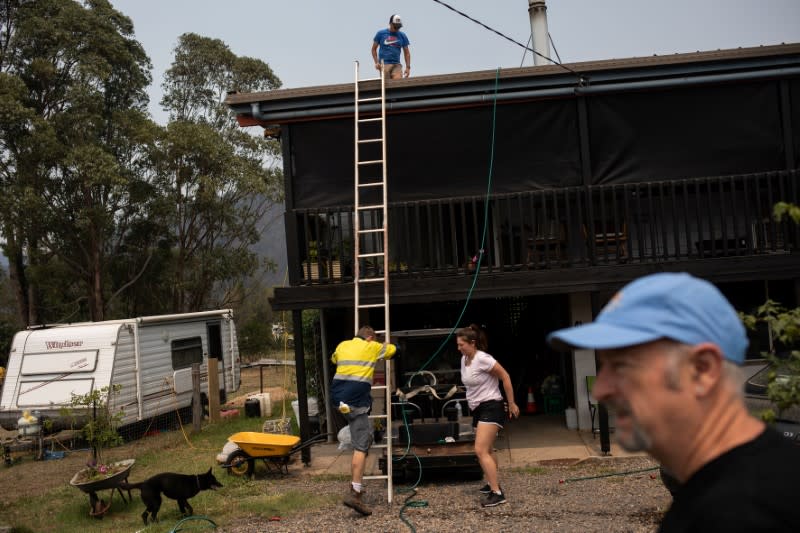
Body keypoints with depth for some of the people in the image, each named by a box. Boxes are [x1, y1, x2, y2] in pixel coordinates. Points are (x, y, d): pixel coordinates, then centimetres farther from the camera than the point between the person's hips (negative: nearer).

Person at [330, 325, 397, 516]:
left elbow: (334, 359, 41)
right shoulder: (372, 347, 7)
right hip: (356, 400, -7)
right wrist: (382, 345, 45)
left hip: (339, 398, 7)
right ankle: (354, 493, -16)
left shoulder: (342, 345, 18)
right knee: (361, 446, -7)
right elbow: (394, 349, 25)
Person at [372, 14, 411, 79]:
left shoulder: (402, 36, 12)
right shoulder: (381, 33, 7)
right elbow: (374, 49, 11)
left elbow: (406, 53, 15)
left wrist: (408, 67, 5)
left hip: (396, 65, 2)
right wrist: (376, 62, -1)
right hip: (384, 64, -2)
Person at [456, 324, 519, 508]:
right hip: (477, 409, 9)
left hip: (490, 408, -9)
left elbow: (505, 377, -14)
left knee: (481, 450, -18)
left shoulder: (483, 359, -18)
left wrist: (511, 404, -10)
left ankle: (497, 493, -17)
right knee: (486, 451, 20)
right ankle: (492, 483, 37)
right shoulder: (464, 359, 7)